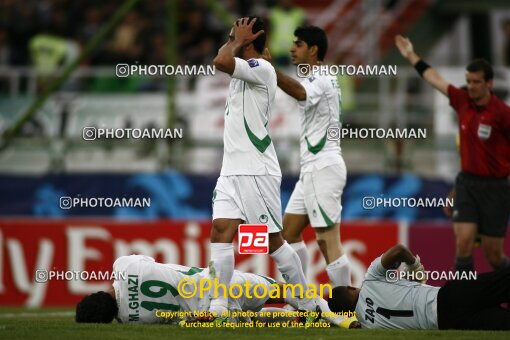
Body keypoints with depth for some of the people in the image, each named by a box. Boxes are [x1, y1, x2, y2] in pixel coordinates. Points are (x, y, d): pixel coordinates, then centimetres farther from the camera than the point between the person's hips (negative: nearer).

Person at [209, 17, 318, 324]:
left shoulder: (262, 68, -12)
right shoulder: (243, 72, 17)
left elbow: (221, 61, -24)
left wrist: (238, 40, -10)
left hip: (256, 171, -9)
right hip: (232, 171, 9)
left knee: (273, 240, -3)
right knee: (221, 232, -4)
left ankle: (310, 307, 8)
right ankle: (217, 309, -10)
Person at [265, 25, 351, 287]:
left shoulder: (323, 79, -12)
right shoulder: (312, 81, 19)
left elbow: (300, 93, -36)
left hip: (323, 168, -11)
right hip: (312, 169, 11)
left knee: (328, 242, -12)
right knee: (289, 232, 15)